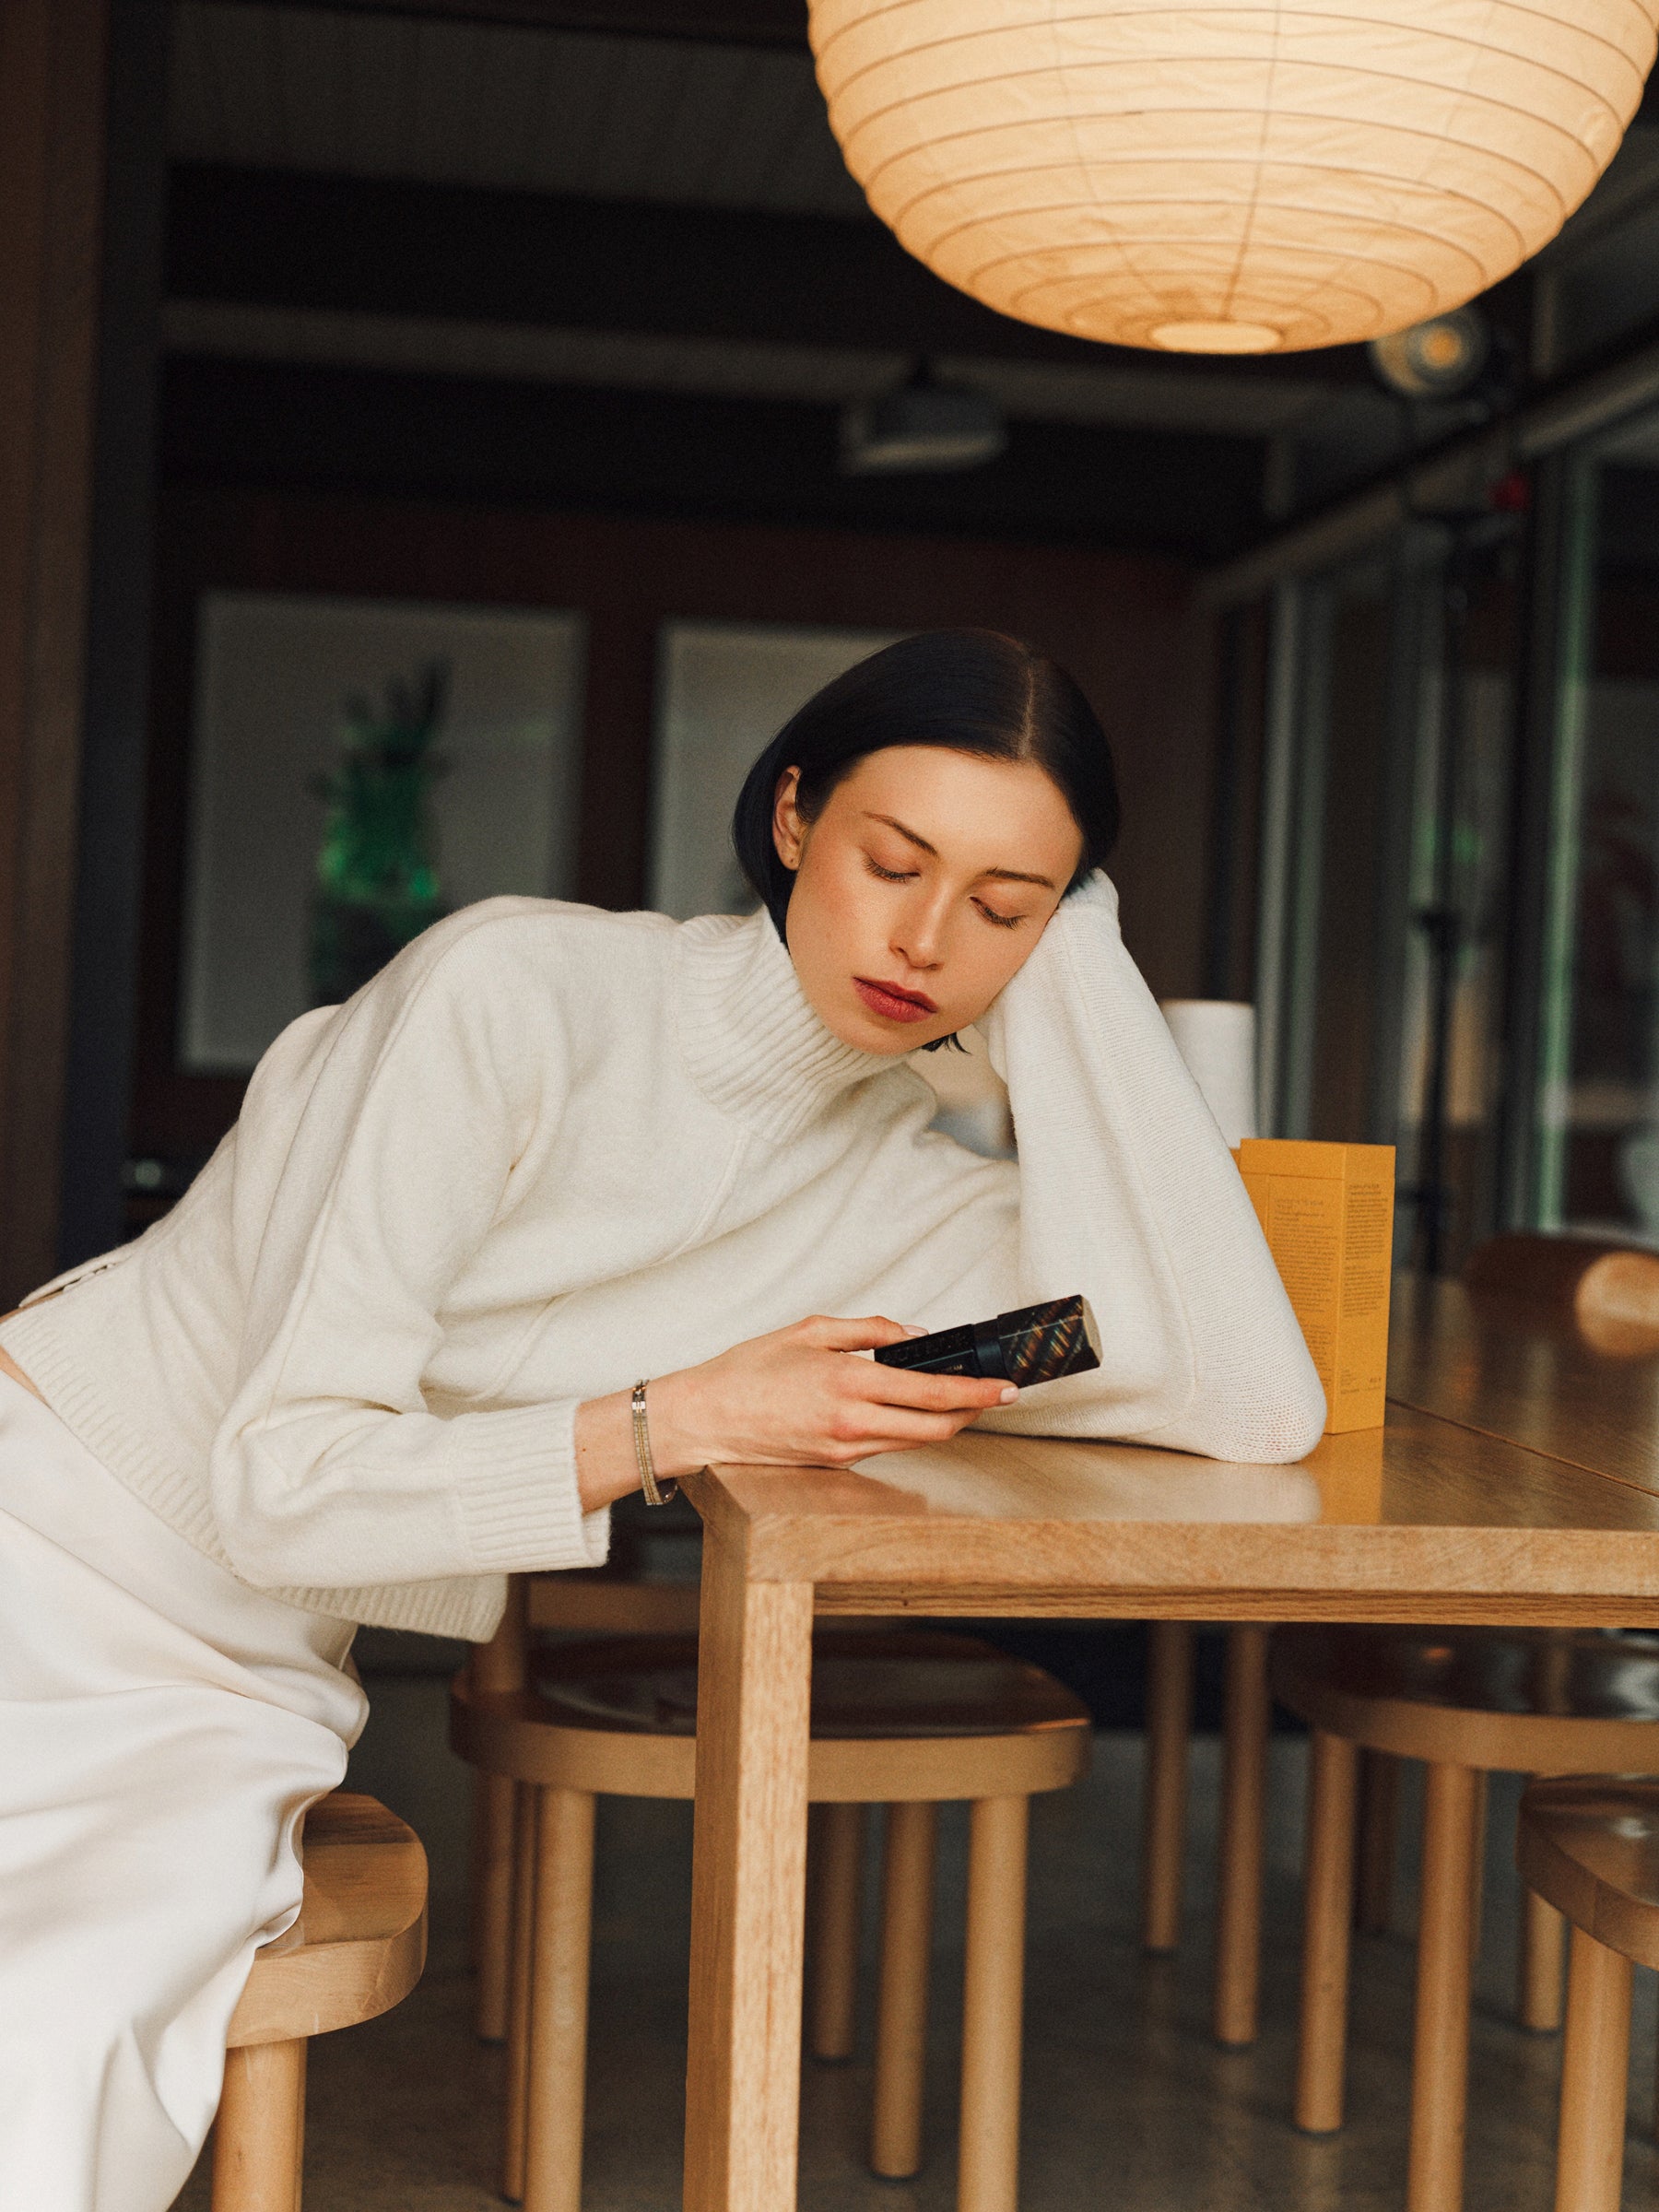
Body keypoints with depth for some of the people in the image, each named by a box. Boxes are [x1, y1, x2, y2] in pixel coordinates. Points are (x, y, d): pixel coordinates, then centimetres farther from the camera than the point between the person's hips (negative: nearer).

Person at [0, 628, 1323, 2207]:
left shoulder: (909, 1204, -3)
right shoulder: (519, 990, -18)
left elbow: (1259, 1409, -18)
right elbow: (288, 1479, -17)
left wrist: (1075, 965, -14)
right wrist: (683, 1419, -24)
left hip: (227, 1707, 2)